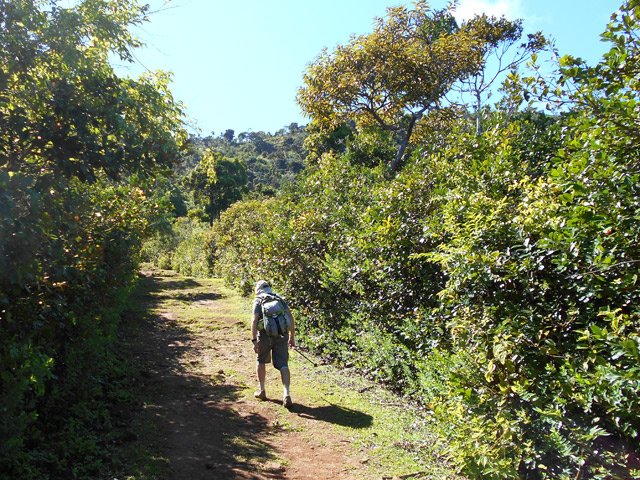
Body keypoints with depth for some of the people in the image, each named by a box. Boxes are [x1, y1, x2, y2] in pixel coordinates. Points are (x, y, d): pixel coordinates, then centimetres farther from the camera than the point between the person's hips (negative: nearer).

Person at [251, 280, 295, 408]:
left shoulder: (258, 300, 5)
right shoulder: (279, 298, 15)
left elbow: (254, 320, -9)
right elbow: (290, 317, 6)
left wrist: (254, 340, -13)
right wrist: (292, 337, 10)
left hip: (265, 335, -2)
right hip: (281, 335, 2)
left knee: (261, 361, 21)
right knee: (283, 365, 1)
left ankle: (262, 391, 29)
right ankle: (286, 395, -15)